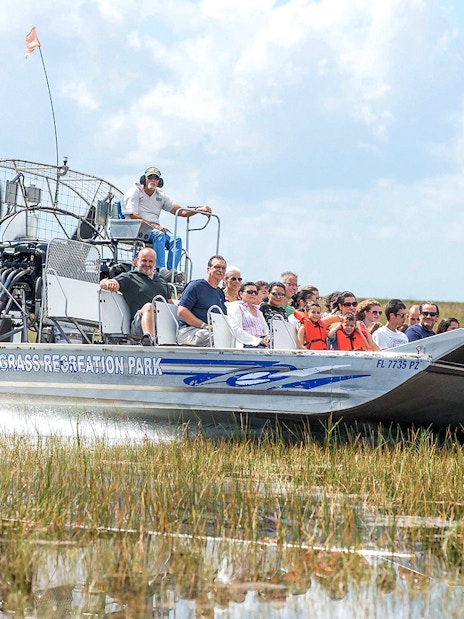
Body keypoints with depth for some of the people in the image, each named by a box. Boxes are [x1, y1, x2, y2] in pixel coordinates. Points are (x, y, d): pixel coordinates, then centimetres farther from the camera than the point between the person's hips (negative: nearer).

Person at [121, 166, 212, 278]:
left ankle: (172, 270, -35)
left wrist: (199, 209, -2)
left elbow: (180, 211, 14)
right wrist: (153, 225, -22)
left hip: (155, 227, 6)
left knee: (176, 239, -21)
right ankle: (160, 269, -45)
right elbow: (133, 216, -11)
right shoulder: (134, 192, 2)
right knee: (159, 235, -35)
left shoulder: (161, 196, 20)